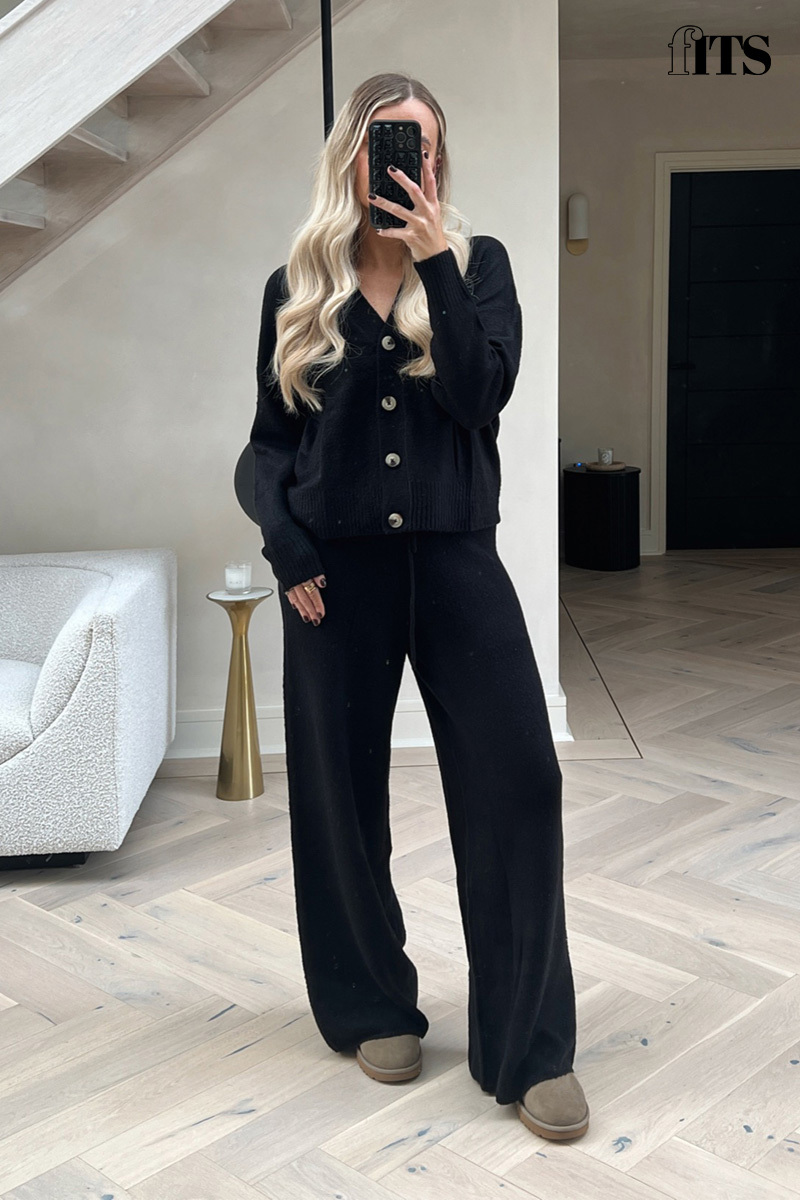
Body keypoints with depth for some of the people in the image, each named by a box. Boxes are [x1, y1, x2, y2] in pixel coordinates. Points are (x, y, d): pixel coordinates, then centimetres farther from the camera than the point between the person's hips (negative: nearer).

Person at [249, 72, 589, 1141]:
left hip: (455, 557, 0)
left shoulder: (475, 263, 6)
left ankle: (530, 1049, 4)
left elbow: (481, 392, -10)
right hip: (339, 567, 1)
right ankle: (373, 1007, 27)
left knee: (515, 780, -7)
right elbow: (270, 438, 9)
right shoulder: (297, 288, 9)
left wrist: (435, 261, -14)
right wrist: (288, 554, -4)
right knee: (342, 790, 6)